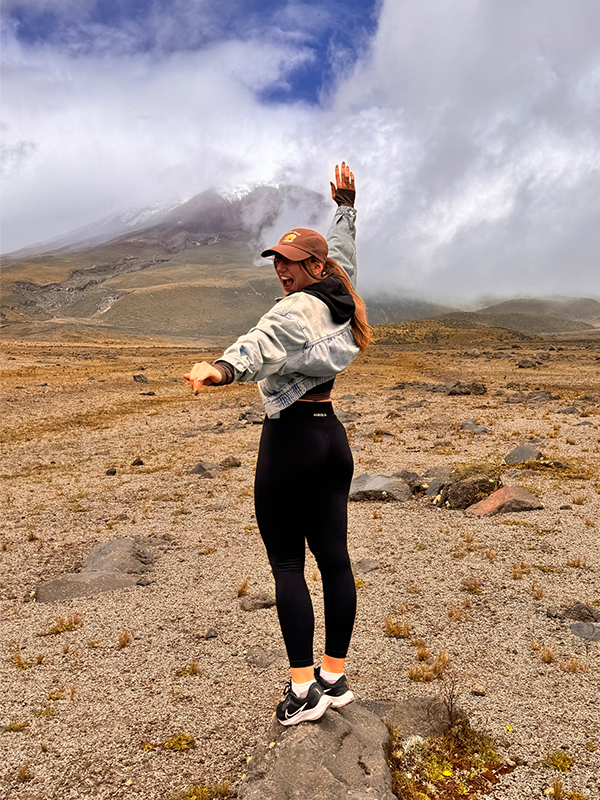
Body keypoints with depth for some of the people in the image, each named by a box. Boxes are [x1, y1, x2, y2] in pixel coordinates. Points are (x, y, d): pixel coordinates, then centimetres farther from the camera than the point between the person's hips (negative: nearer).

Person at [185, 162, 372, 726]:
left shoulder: (298, 309, -14)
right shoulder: (340, 300, 10)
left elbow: (262, 344, -36)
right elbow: (343, 254, 31)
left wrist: (222, 370, -54)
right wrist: (346, 205, 45)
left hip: (290, 437, -8)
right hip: (331, 434, 8)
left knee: (286, 562, 0)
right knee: (334, 557, 9)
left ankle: (303, 690, 6)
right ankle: (334, 678, 21)